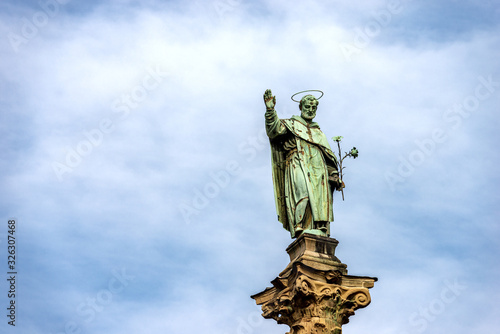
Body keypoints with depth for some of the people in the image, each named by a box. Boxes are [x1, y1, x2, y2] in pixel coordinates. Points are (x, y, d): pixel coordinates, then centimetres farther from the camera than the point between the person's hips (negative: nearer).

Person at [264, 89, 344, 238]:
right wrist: (270, 109, -15)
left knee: (320, 198, -13)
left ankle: (320, 230, -23)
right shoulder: (291, 124, 21)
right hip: (298, 166, -5)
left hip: (318, 169, 5)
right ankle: (299, 229, -37)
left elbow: (329, 157, 27)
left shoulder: (318, 132, 33)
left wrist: (334, 176, 14)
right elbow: (274, 129, -1)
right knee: (302, 193, -28)